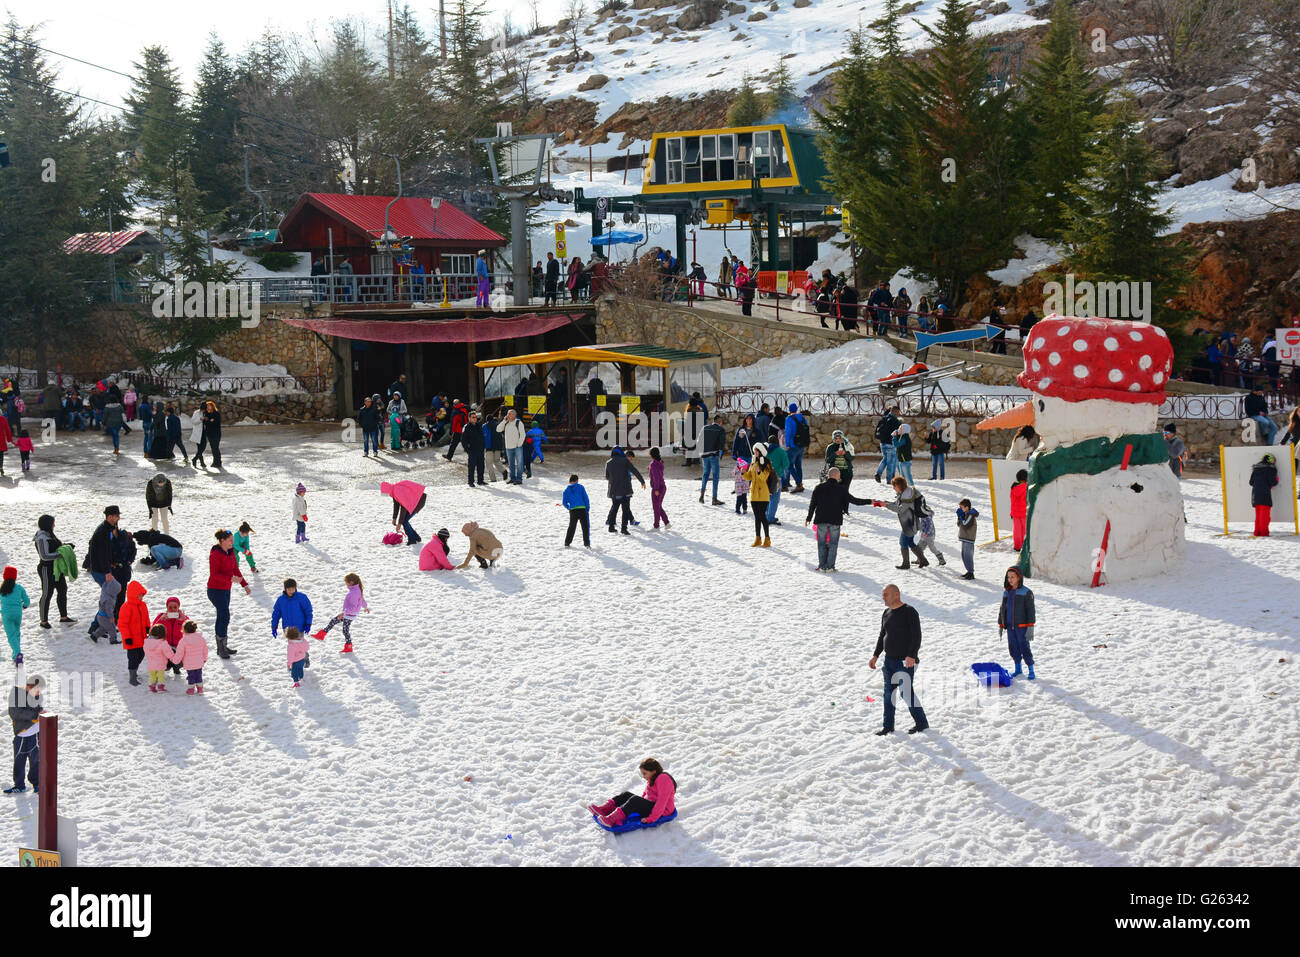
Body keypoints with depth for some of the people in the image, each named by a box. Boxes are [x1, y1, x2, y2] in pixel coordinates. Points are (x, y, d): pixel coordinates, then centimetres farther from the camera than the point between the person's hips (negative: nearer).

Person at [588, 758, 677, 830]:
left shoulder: (663, 779, -17)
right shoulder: (651, 779, 15)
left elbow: (662, 801, -24)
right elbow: (646, 794, 25)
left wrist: (650, 818, -27)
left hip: (662, 812, -10)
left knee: (634, 800, -31)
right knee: (626, 795, -4)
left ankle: (611, 820, -43)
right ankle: (603, 809, -21)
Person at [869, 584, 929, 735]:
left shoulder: (909, 612, -12)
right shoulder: (886, 614, 13)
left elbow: (917, 636, -17)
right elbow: (882, 636, 21)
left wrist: (912, 656, -26)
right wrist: (876, 655, 14)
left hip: (905, 661, -8)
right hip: (889, 660, 8)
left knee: (906, 693, -6)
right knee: (888, 692, 9)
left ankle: (922, 722, 9)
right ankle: (888, 726, 17)